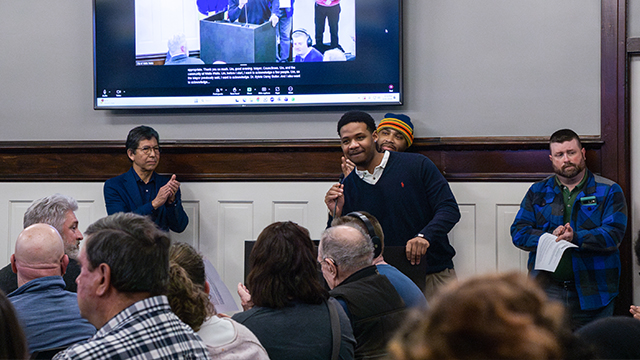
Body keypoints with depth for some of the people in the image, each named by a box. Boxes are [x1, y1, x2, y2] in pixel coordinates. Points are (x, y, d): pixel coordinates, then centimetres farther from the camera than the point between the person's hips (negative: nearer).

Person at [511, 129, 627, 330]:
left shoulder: (609, 191, 5)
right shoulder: (538, 192, 13)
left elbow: (613, 234, -8)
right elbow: (518, 233, 4)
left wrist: (576, 238, -22)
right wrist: (550, 237, -15)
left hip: (591, 294, -1)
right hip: (547, 290, 2)